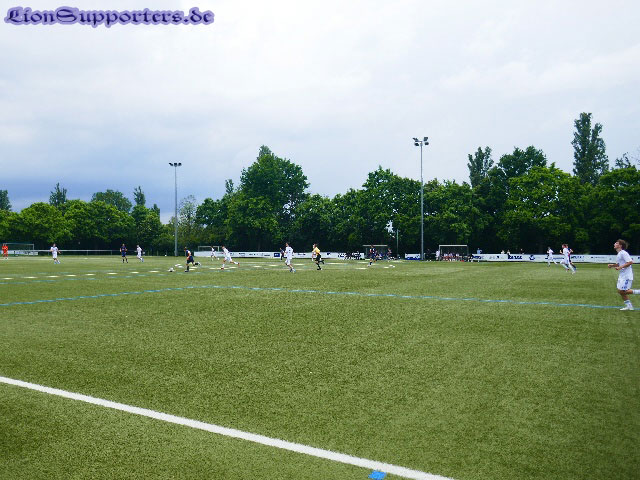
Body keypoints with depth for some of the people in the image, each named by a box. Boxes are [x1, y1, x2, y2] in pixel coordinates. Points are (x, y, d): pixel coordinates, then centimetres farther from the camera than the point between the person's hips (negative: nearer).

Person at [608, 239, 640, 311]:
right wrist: (612, 265, 8)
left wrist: (620, 267, -24)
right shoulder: (619, 254, 14)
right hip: (622, 275, 10)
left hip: (627, 276, -10)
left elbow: (630, 262, -23)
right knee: (620, 291, 8)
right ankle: (629, 306, 17)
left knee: (622, 291, -10)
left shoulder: (623, 253, -16)